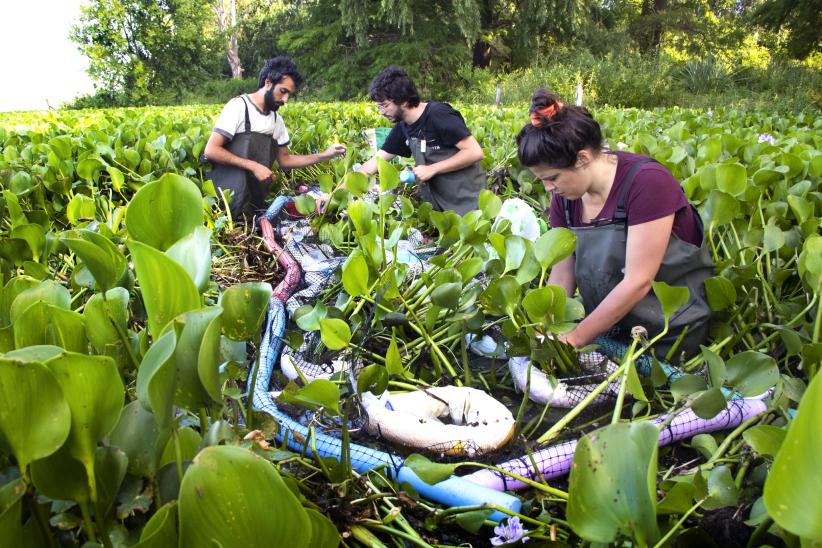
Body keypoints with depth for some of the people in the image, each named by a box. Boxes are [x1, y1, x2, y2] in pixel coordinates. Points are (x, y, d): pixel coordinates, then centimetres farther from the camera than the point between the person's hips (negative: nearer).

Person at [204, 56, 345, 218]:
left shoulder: (276, 120, 11)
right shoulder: (239, 106, -8)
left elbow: (284, 160, 15)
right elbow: (211, 151, -14)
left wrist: (325, 155, 6)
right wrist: (254, 166, -19)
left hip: (255, 190, 6)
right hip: (228, 184, -6)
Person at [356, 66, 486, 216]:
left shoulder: (438, 115, -20)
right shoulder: (402, 128, 1)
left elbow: (475, 152, -23)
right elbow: (375, 162, 7)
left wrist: (432, 169, -22)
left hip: (466, 202, -7)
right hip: (437, 203, 7)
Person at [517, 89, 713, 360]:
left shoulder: (645, 182, -24)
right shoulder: (565, 196, -5)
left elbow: (637, 281, -27)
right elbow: (561, 276, -5)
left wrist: (576, 338, -24)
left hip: (672, 334, -4)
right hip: (611, 331, 5)